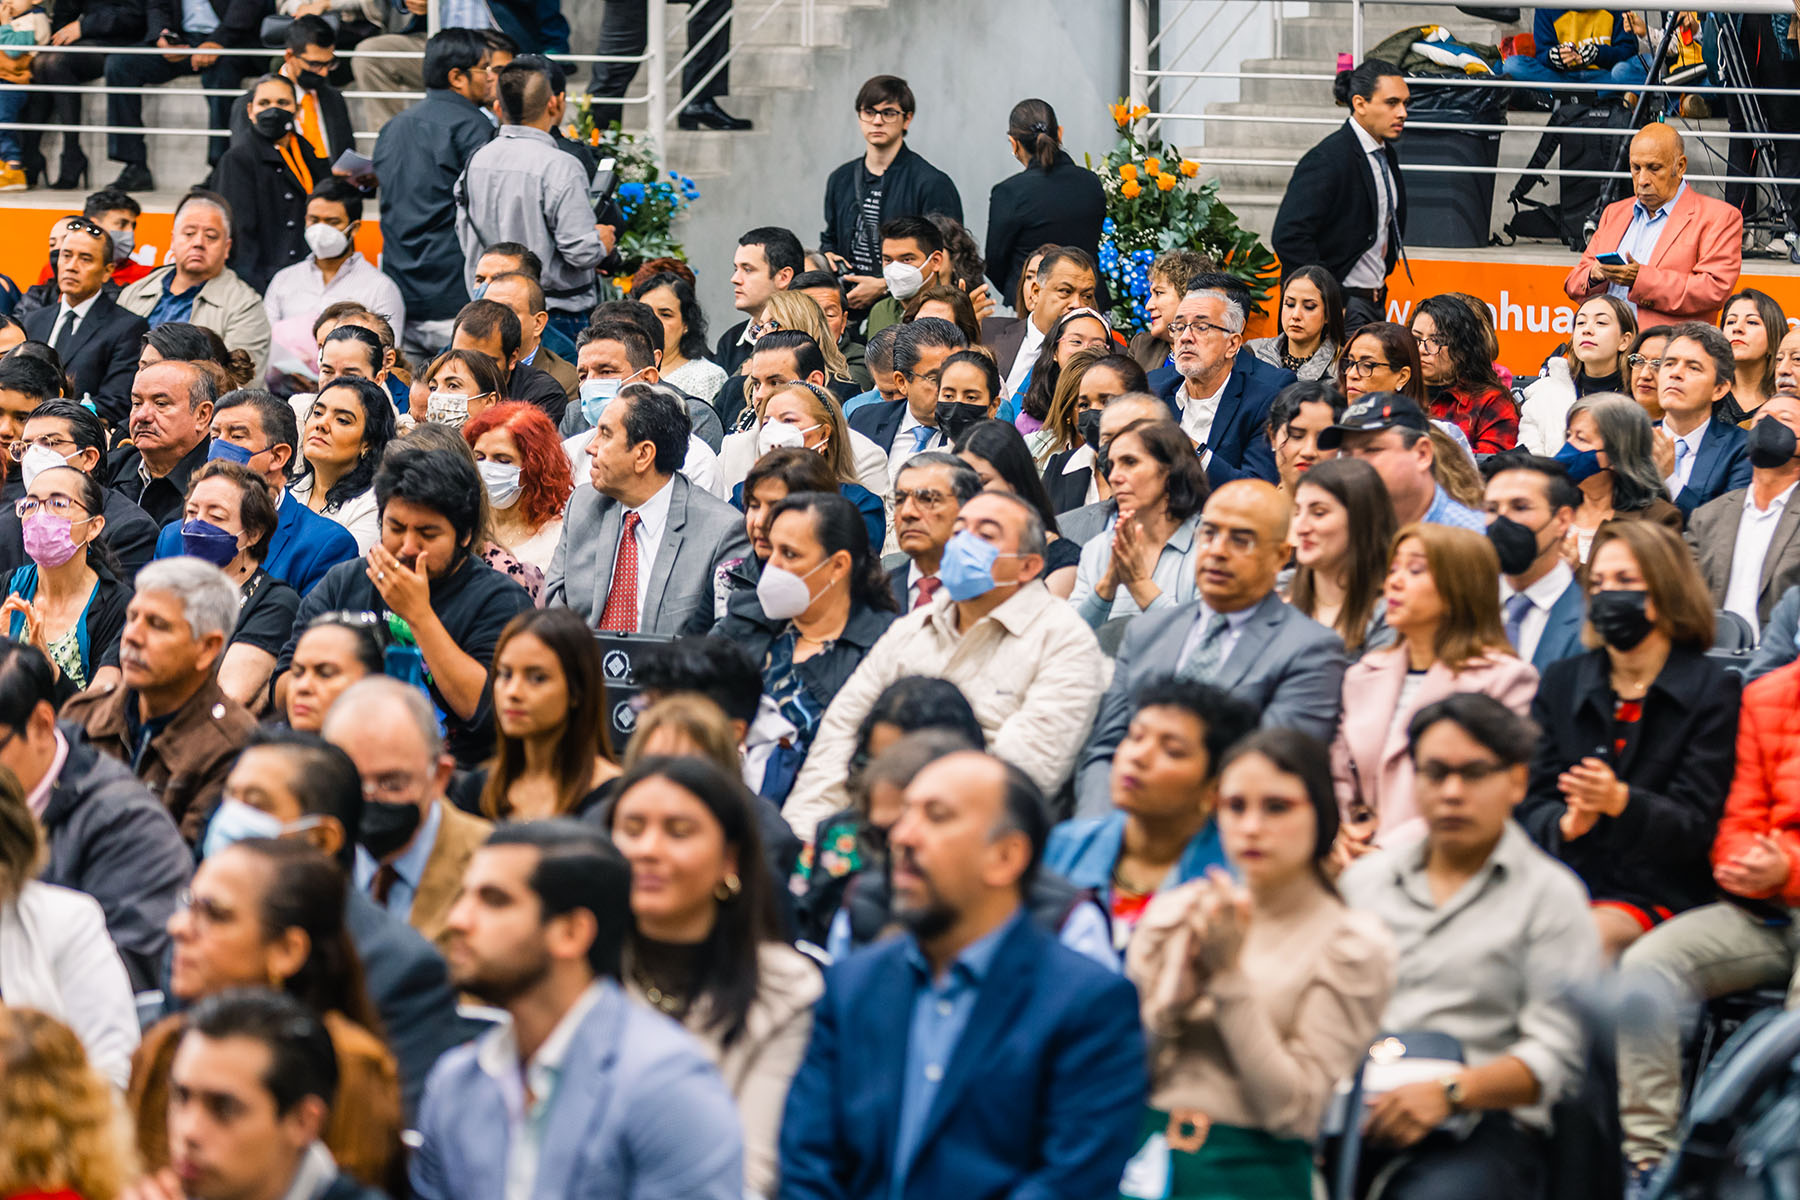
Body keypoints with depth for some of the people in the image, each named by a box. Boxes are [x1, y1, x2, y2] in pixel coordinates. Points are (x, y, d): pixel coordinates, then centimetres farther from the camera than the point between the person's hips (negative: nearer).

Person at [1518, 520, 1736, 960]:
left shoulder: (1711, 690, 3)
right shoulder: (1561, 681, 16)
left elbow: (1695, 824, -5)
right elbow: (1531, 805, 8)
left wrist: (1620, 801, -25)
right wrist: (1567, 823, -17)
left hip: (1655, 897, -3)